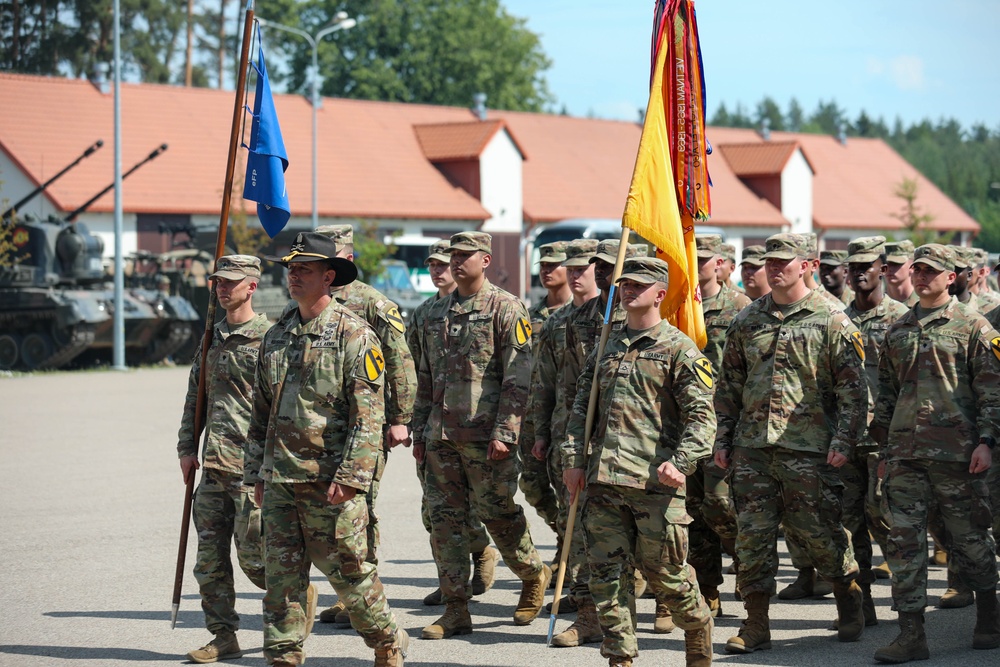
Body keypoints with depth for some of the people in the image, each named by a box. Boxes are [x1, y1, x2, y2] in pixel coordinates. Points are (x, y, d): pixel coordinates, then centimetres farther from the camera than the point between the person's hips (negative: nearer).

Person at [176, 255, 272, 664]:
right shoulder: (212, 338, 15)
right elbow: (195, 396, 20)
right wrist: (187, 447, 13)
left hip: (252, 465, -7)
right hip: (214, 465, 7)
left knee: (252, 553, -4)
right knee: (210, 554, 5)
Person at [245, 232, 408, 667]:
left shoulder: (353, 335, -7)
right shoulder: (276, 337, 13)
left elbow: (368, 414, -12)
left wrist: (349, 476, -18)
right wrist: (257, 472, 16)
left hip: (329, 480, -6)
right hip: (279, 480, 6)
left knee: (348, 571, 2)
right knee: (280, 573, 4)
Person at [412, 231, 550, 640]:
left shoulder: (506, 309, -5)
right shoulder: (437, 313, 15)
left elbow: (518, 379, -10)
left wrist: (504, 433, -17)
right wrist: (420, 429, 15)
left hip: (485, 435, -6)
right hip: (441, 435, 6)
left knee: (497, 514, 0)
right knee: (445, 518, 3)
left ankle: (534, 575, 26)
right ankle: (456, 610, 7)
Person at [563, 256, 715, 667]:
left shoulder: (678, 349, -2)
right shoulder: (606, 349, 16)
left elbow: (702, 415, -8)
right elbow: (582, 407, 20)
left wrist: (681, 463, -20)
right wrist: (574, 457, 8)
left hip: (655, 483, -5)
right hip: (604, 481, 6)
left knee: (664, 572, 2)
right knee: (607, 573, 3)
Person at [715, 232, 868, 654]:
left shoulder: (831, 322, -1)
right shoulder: (747, 321, 12)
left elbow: (852, 388, -3)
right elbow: (729, 385, 17)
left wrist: (844, 440, -11)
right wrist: (723, 438, 12)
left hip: (807, 447, -4)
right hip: (751, 446, 4)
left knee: (819, 533, 3)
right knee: (753, 535, 2)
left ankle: (849, 605, 25)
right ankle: (756, 625, 8)